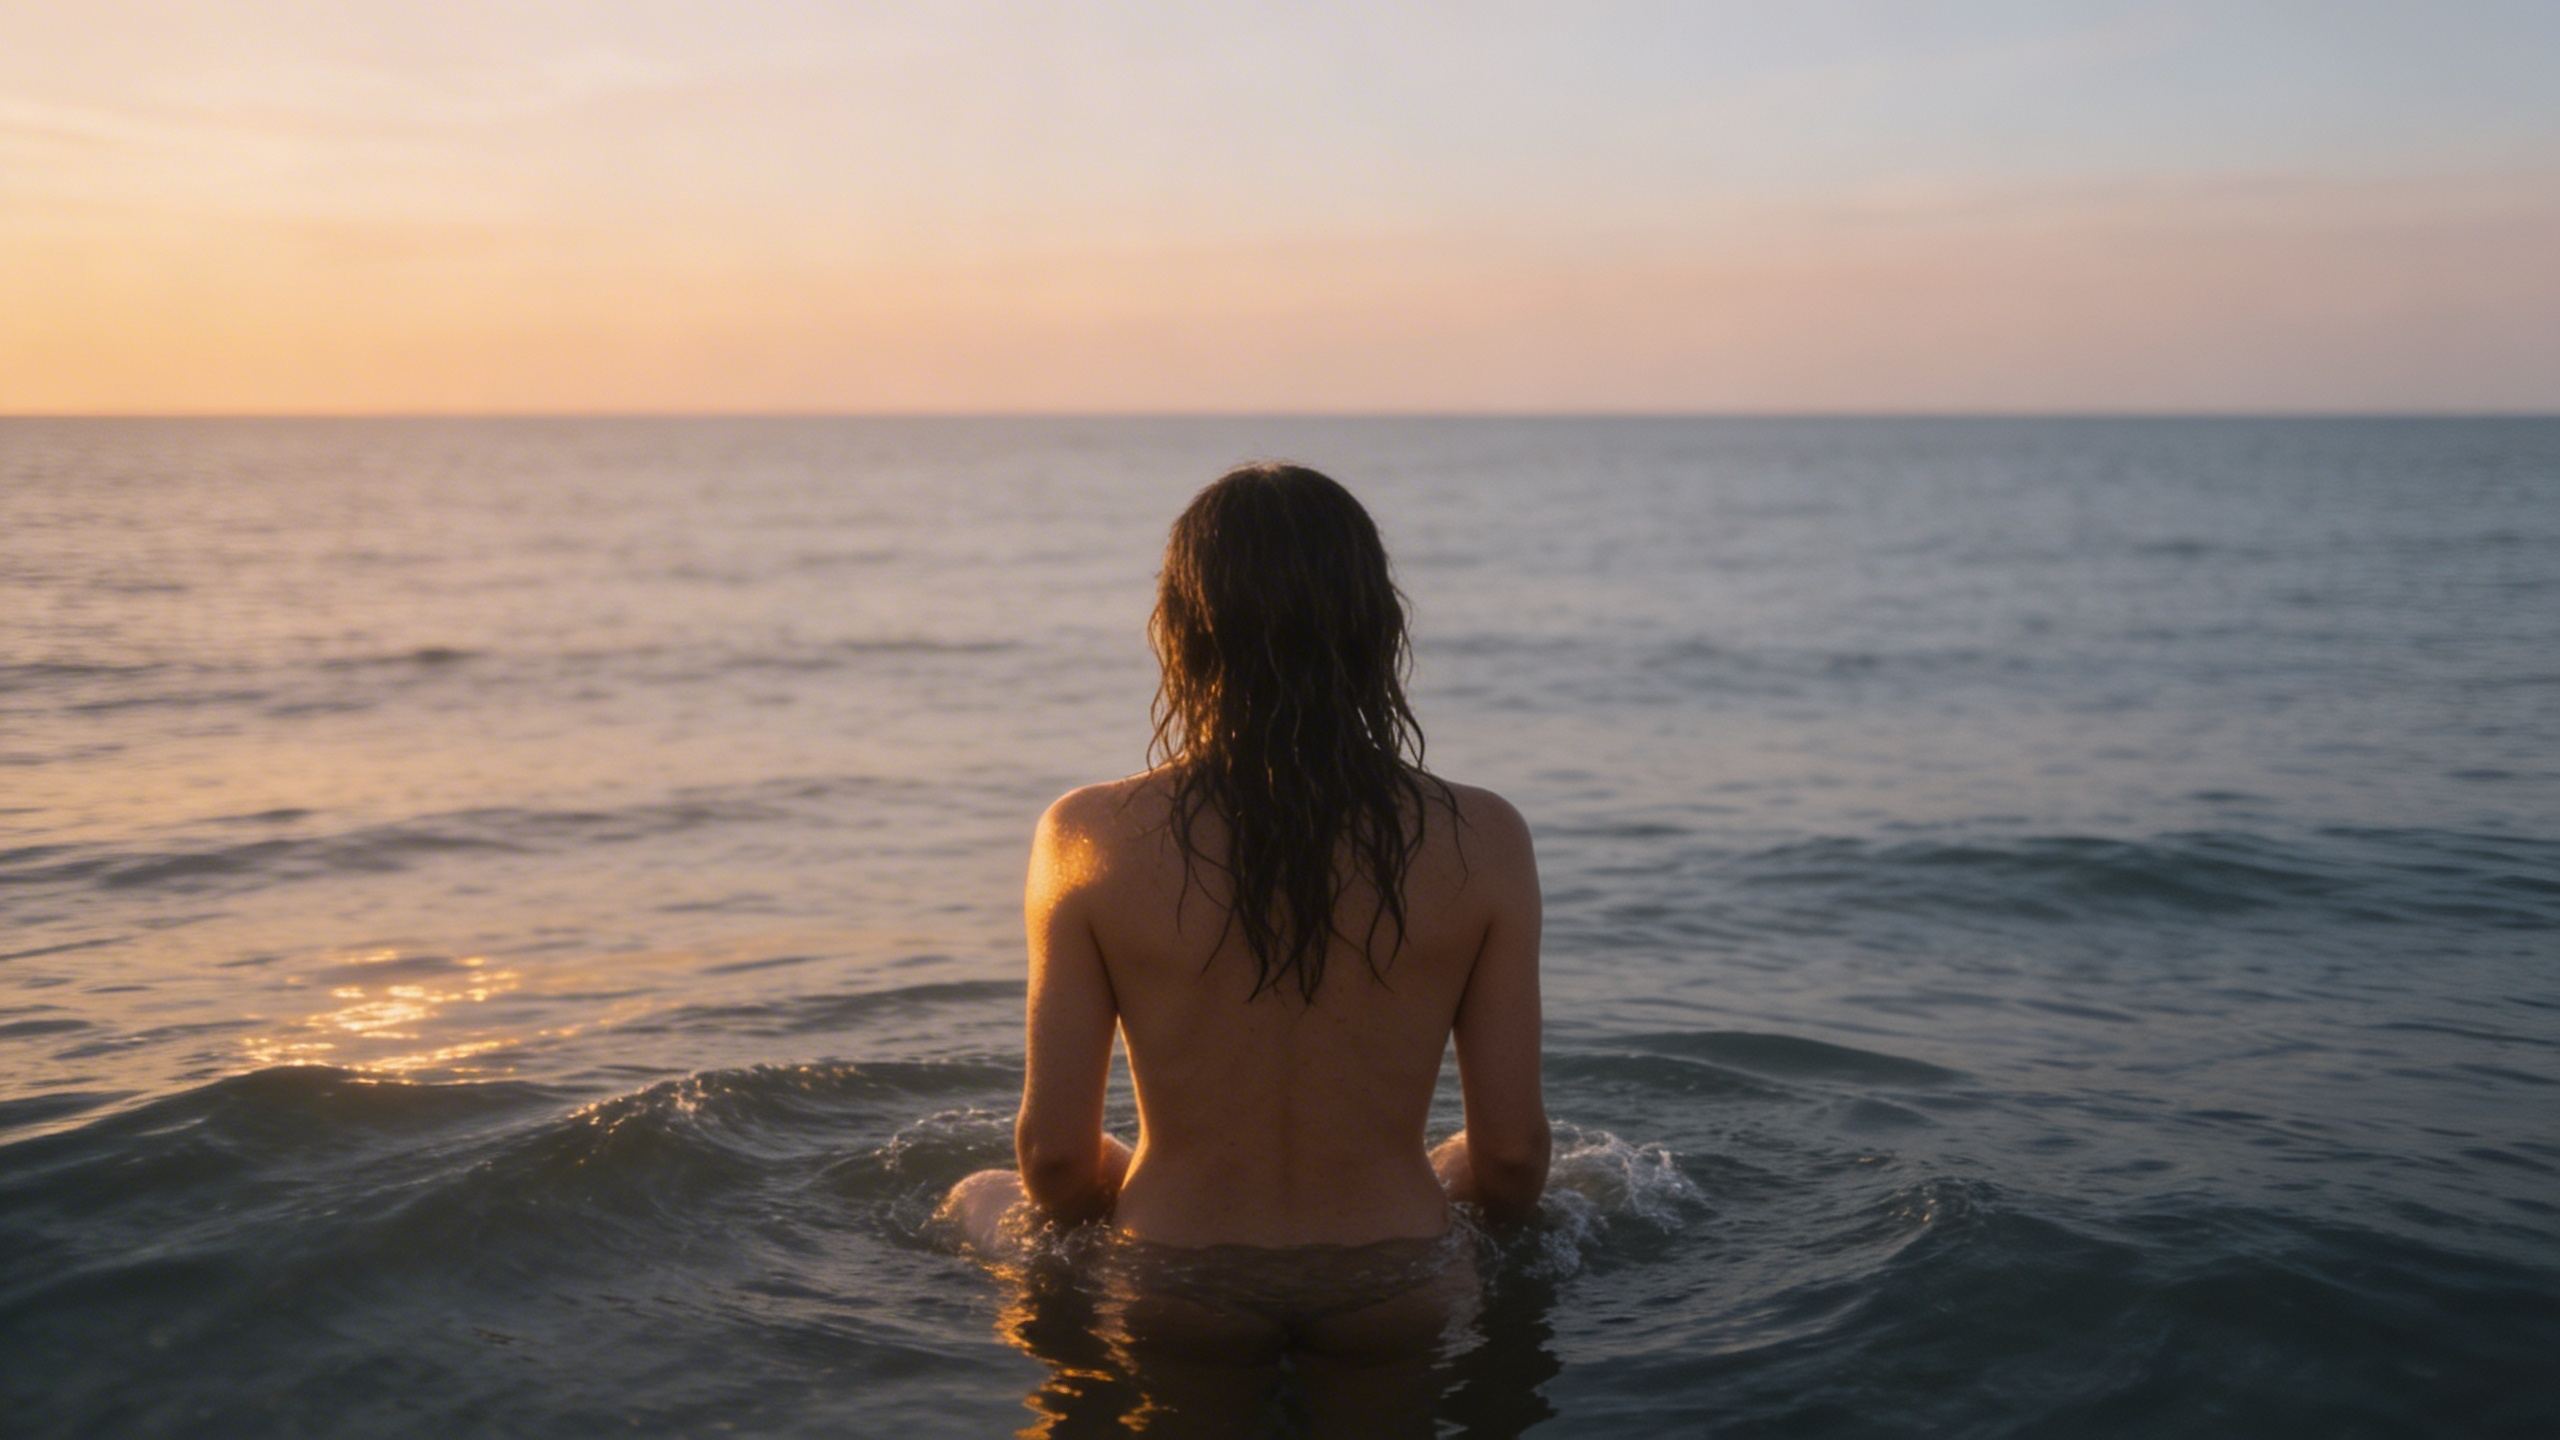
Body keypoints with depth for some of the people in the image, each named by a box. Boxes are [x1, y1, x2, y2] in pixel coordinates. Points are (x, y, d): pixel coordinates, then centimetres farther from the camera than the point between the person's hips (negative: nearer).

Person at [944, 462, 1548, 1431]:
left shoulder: (1089, 841, -15)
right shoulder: (1482, 843, -14)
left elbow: (1055, 1156, -10)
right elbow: (1513, 1156, -8)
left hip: (1169, 1300, -1)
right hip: (1397, 1293, 1)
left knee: (977, 1203, 29)